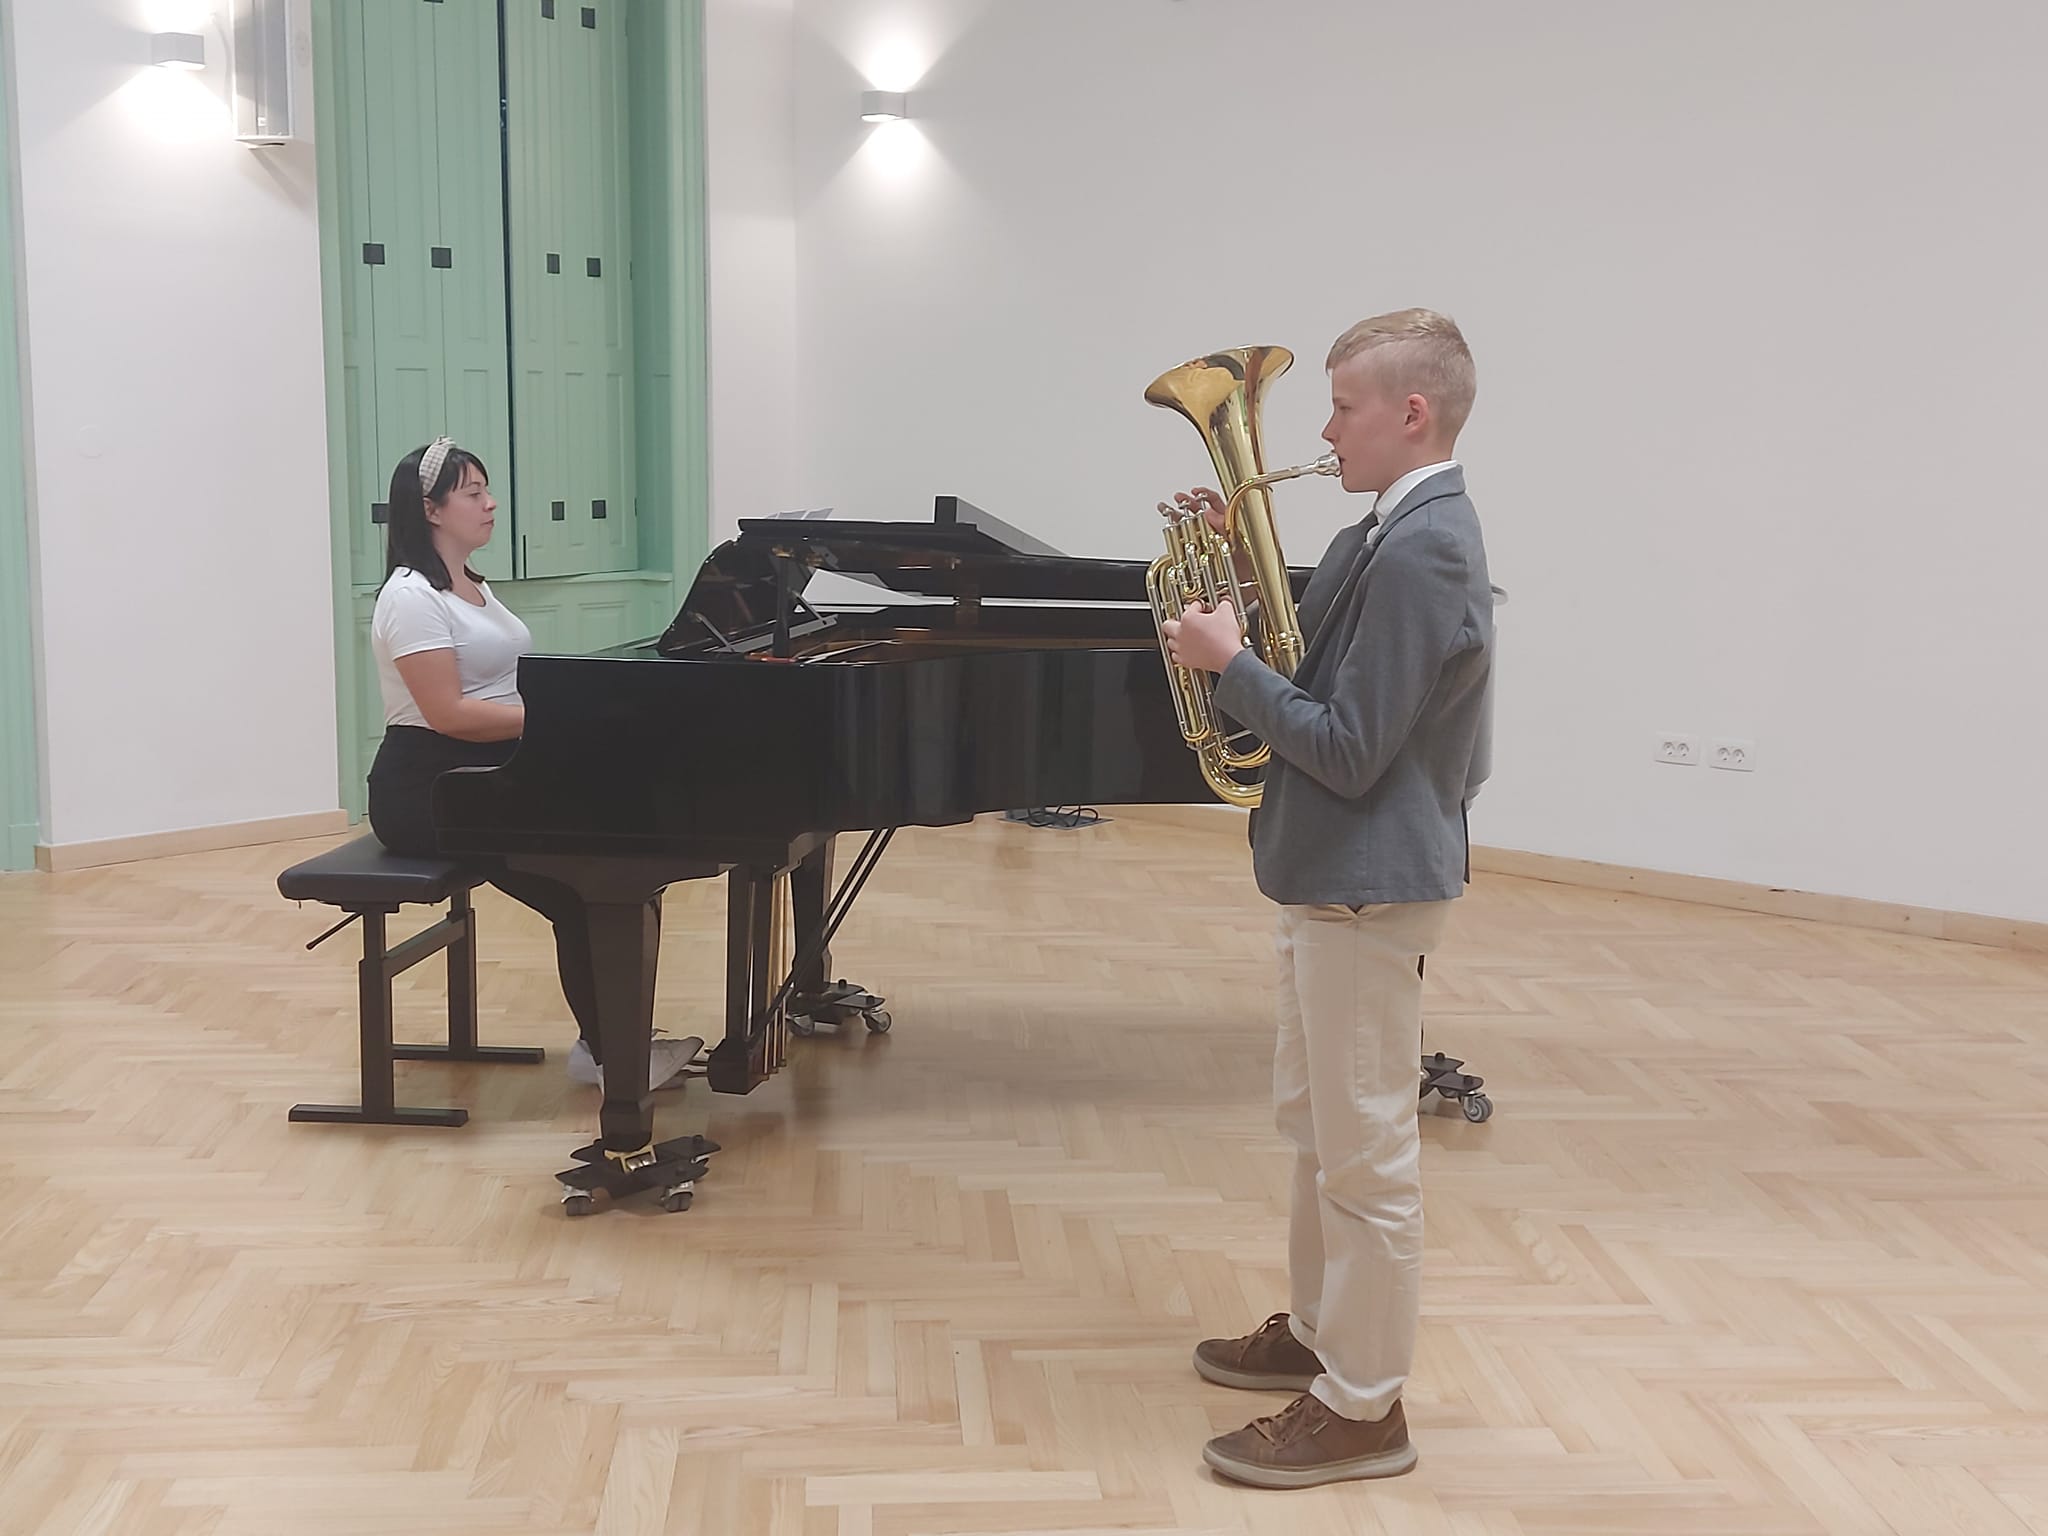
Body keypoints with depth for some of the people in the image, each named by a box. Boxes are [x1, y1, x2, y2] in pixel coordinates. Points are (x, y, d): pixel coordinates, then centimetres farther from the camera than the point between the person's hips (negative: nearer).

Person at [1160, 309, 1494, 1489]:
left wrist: (1228, 662, -16)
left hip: (1368, 882, -11)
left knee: (1367, 1151, -1)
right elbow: (1319, 658, 14)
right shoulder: (1402, 530, 9)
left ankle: (1362, 1410, 10)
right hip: (1338, 871, 11)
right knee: (1319, 1123, 22)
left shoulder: (1421, 551, -23)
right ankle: (1319, 1329, 37)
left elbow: (1346, 749, -25)